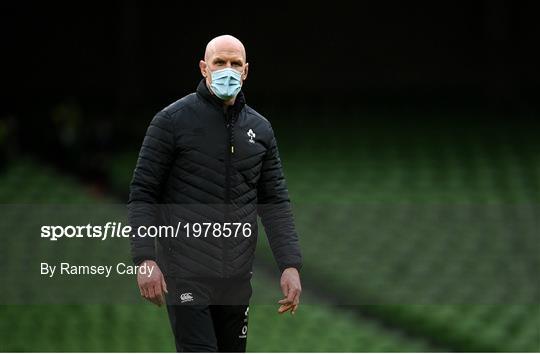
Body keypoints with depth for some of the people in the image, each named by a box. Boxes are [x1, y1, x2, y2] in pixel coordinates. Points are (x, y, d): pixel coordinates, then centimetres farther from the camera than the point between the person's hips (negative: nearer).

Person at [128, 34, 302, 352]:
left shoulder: (260, 129, 10)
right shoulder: (173, 120, -5)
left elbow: (275, 201, 10)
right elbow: (143, 193, -5)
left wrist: (291, 265, -1)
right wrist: (145, 258, -16)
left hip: (237, 275, 5)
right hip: (186, 274, -5)